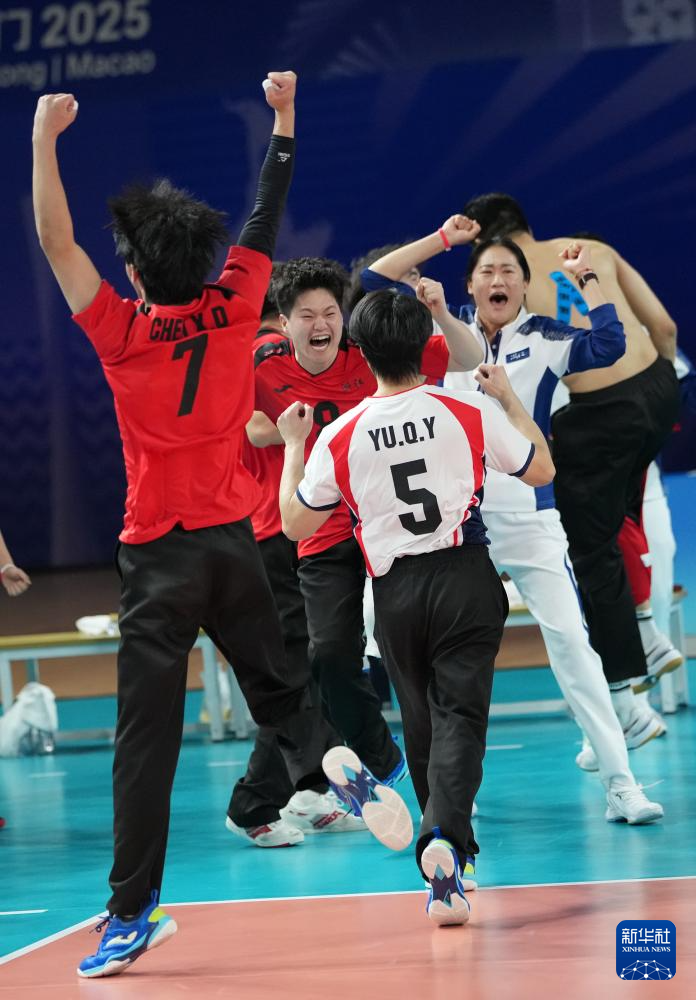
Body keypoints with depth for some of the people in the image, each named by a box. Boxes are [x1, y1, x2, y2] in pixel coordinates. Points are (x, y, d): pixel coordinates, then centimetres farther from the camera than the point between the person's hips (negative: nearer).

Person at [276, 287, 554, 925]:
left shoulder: (340, 436, -3)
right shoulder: (467, 412, -4)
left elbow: (296, 523, 7)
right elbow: (541, 470, 8)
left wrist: (292, 446, 19)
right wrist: (510, 399, 20)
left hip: (396, 591, 2)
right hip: (466, 578, -1)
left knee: (423, 726, 14)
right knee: (460, 717, -4)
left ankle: (449, 866, 21)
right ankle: (445, 840, -27)